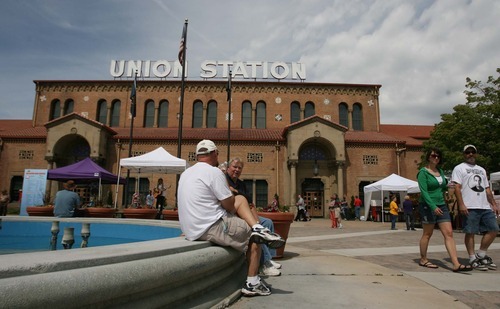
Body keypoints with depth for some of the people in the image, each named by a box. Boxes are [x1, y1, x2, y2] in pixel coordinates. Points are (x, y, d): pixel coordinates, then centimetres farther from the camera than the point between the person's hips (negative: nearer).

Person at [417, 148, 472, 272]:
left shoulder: (440, 171, 13)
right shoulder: (423, 172, -9)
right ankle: (423, 260, 19)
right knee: (427, 234, 4)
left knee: (449, 233, -2)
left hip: (441, 205, 7)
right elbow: (424, 191, -18)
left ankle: (456, 264, -3)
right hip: (428, 206, -7)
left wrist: (448, 186, 0)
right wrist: (433, 207, -26)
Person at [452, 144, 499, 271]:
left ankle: (481, 255, 16)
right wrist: (461, 205, -17)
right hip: (470, 207, -7)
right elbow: (457, 188, -8)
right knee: (470, 233, -3)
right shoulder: (459, 168, 2)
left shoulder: (481, 169, 24)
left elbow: (487, 189, 23)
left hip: (485, 207, 7)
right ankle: (473, 259, 6)